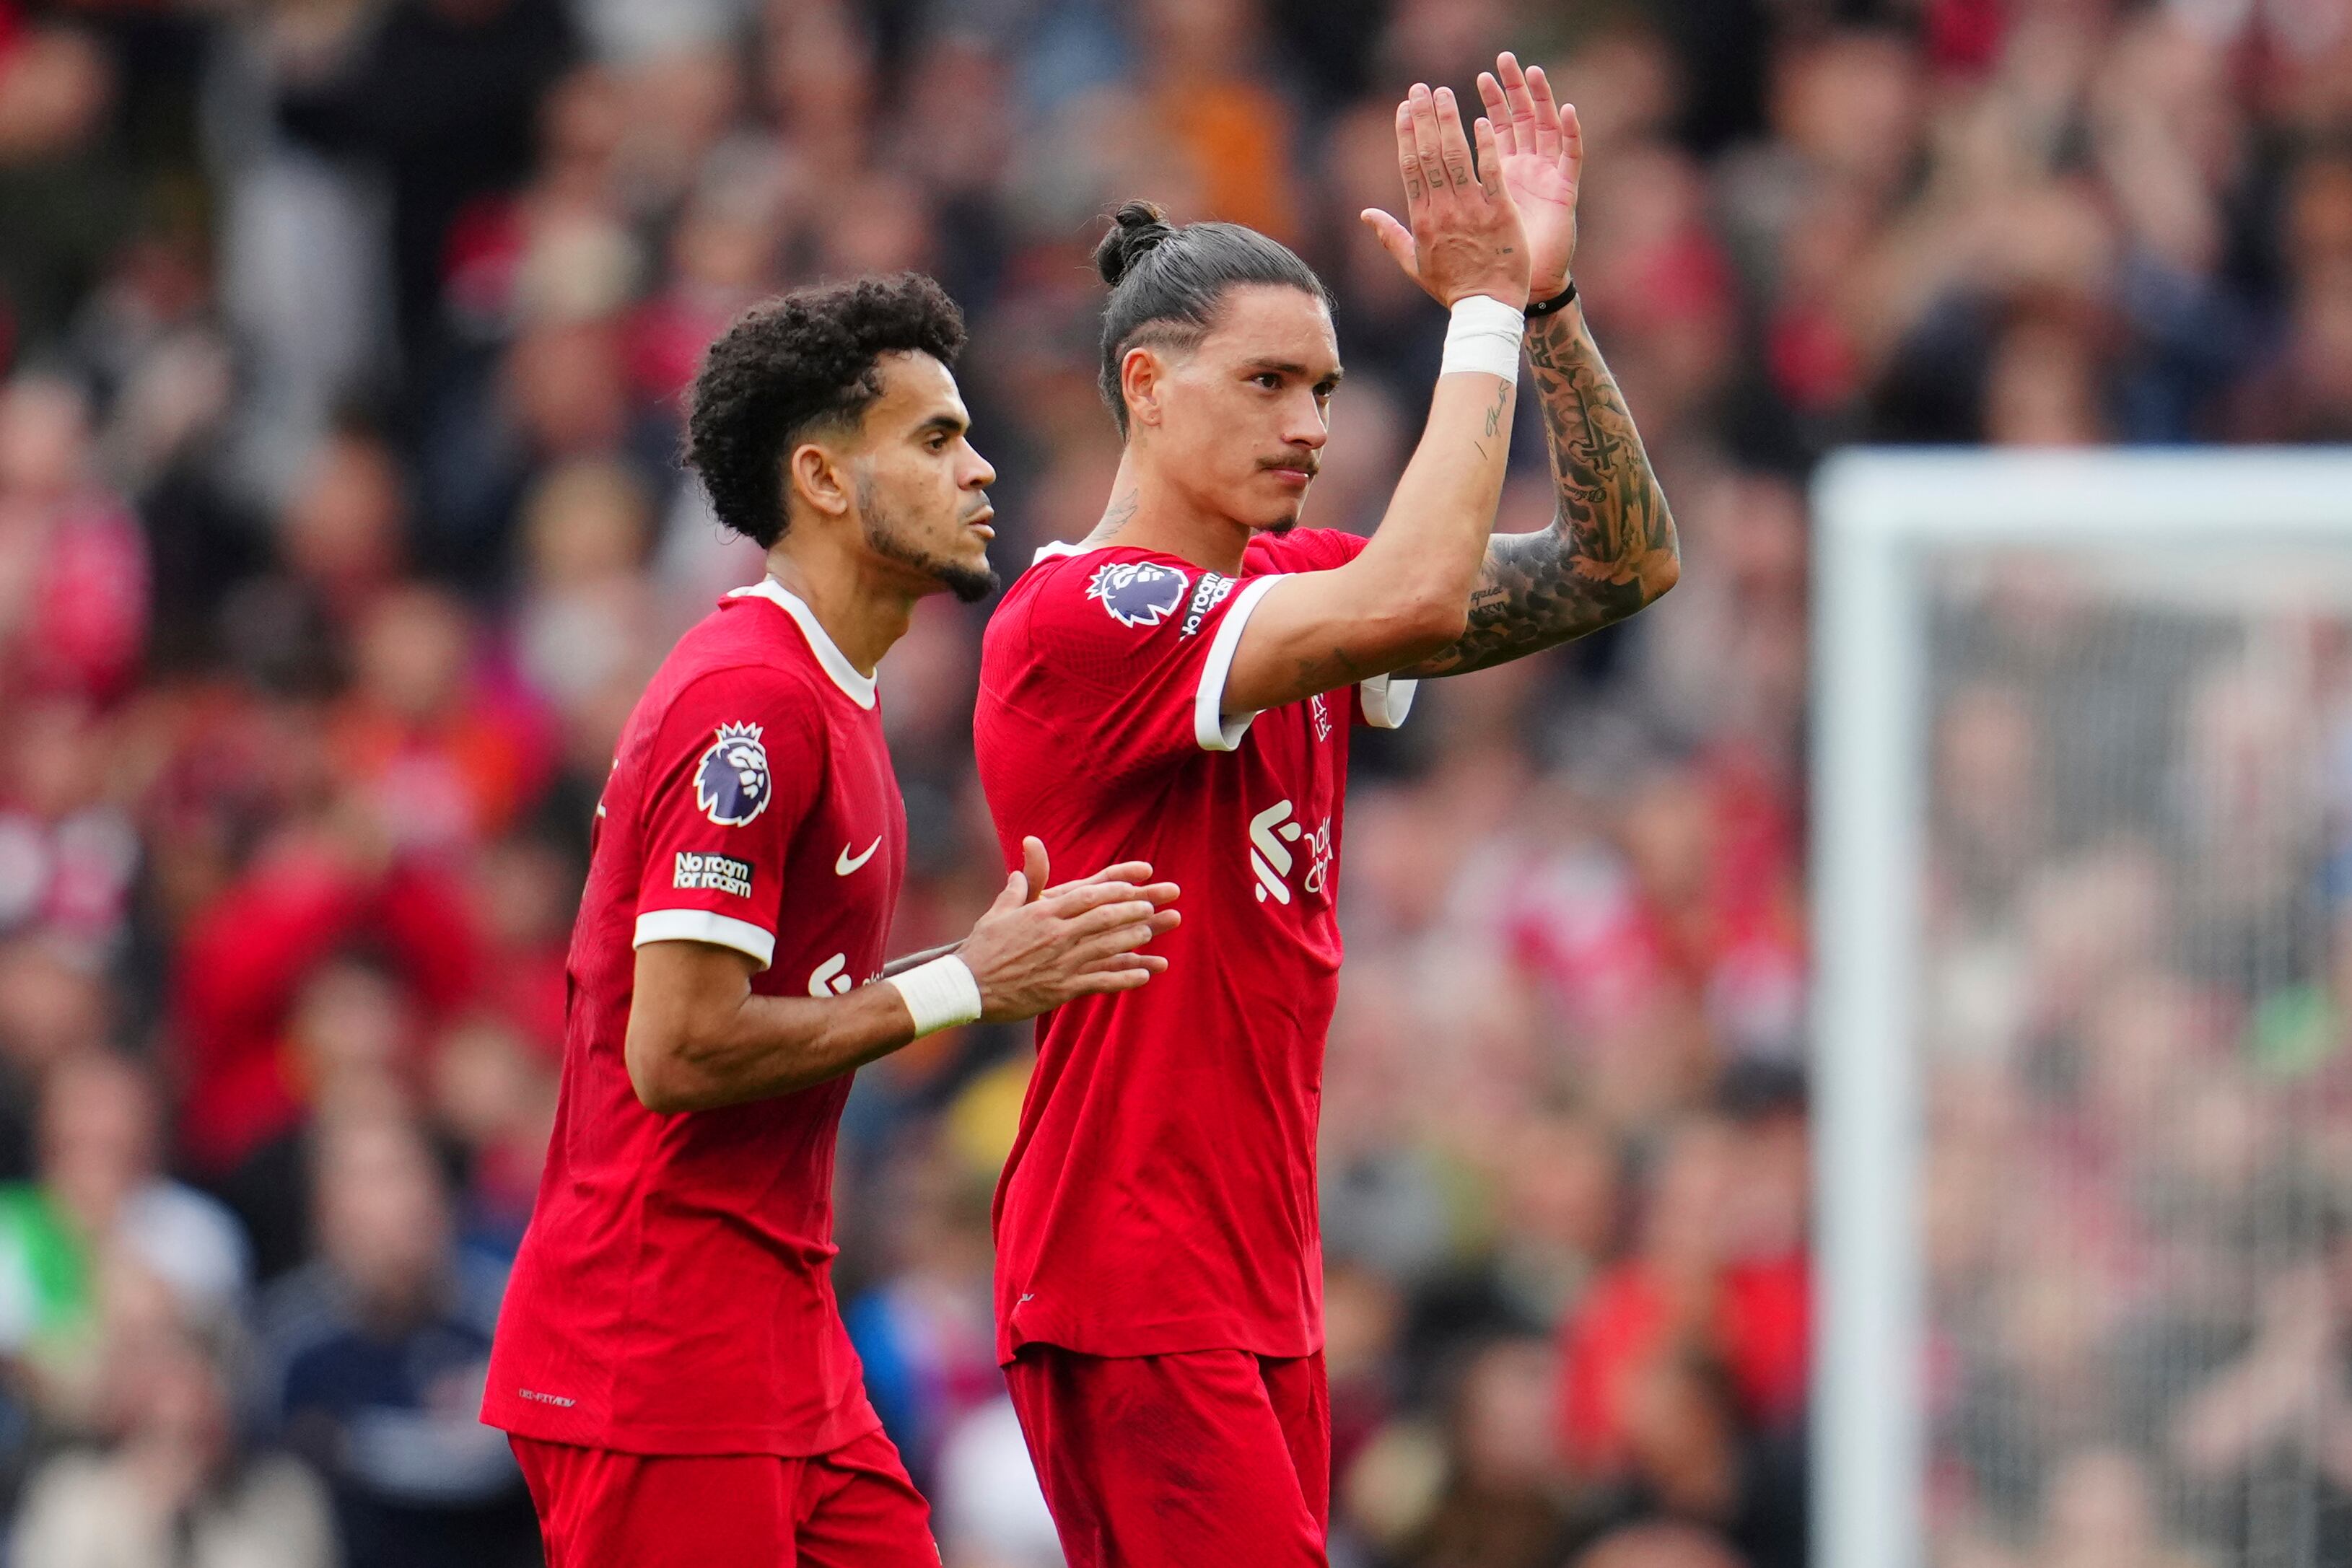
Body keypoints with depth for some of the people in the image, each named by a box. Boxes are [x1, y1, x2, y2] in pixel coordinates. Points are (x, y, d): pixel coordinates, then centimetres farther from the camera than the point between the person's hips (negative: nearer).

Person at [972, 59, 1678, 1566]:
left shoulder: (1290, 593, 12)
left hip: (1263, 1282, 9)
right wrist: (1485, 309, -18)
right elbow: (1411, 600, -26)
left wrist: (1549, 298, -3)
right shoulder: (1077, 619, -14)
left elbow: (1625, 567, 8)